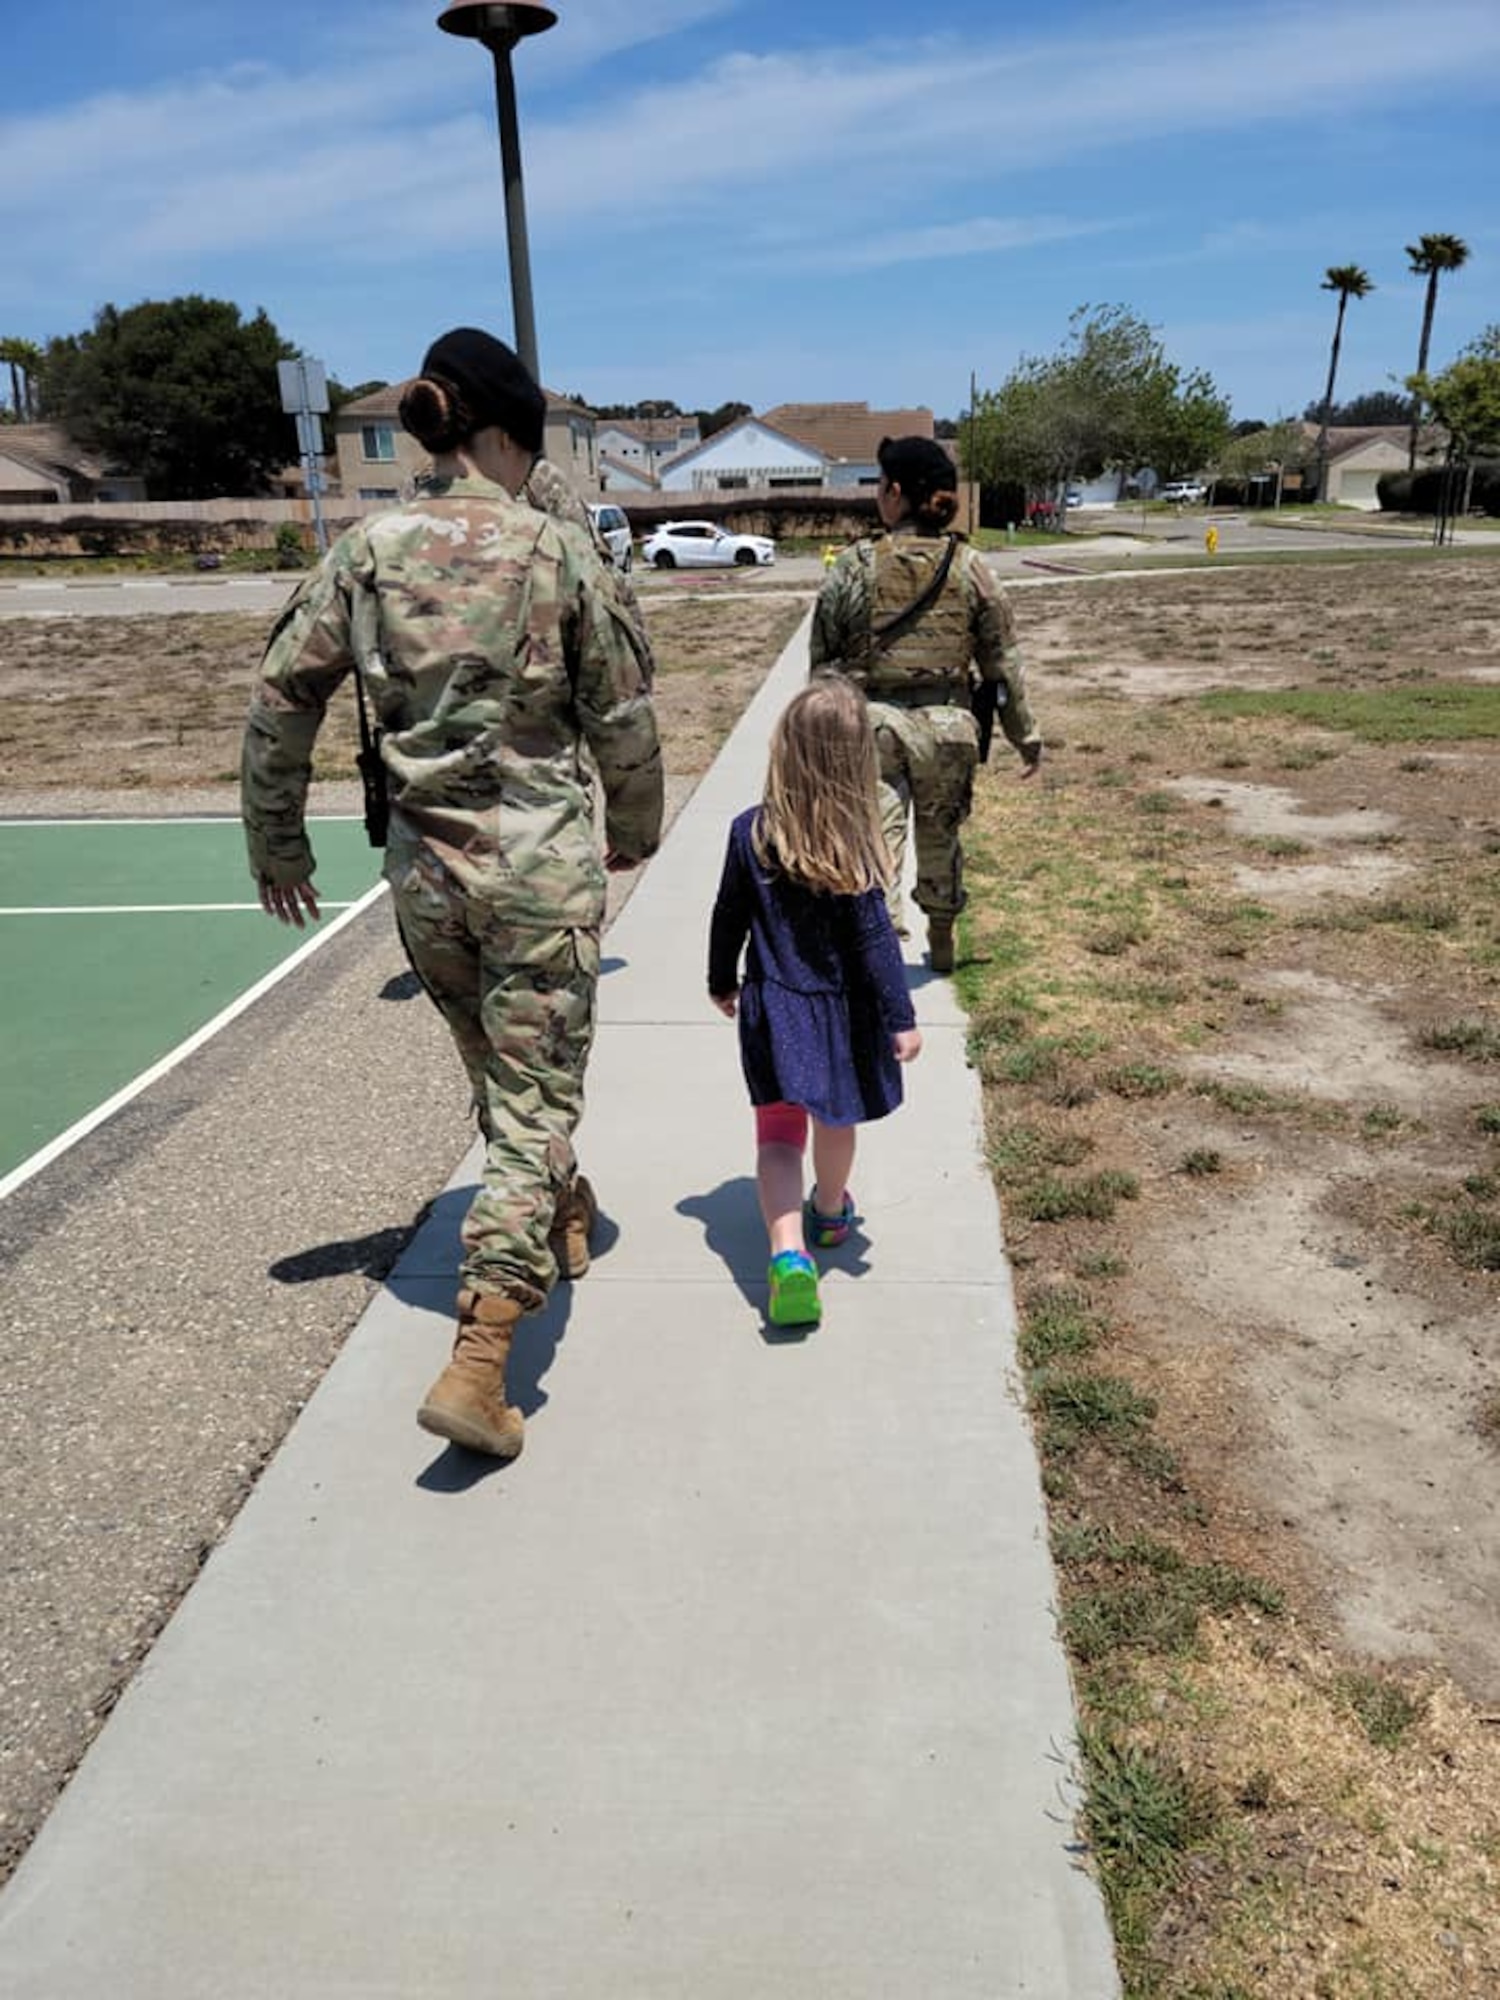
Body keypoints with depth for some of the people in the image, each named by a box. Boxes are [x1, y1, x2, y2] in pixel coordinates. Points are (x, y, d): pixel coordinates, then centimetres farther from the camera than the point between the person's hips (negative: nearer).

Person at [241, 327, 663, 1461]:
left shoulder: (367, 553, 0)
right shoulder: (556, 553, -7)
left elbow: (280, 700, 1)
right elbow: (624, 720, -3)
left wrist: (277, 844, 13)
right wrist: (635, 833, 14)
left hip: (425, 869, 4)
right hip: (545, 866, -4)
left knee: (499, 1075, 24)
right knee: (539, 1094, 2)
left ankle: (562, 1218, 48)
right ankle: (478, 1364, -4)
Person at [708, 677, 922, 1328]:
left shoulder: (750, 831, -8)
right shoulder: (855, 842, -17)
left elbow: (729, 916, 2)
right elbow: (874, 939, -16)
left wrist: (721, 982, 18)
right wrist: (901, 1018, -9)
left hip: (771, 1007, 1)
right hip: (841, 1009, -1)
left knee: (778, 1130, 3)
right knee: (835, 1116, 22)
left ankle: (788, 1251, -17)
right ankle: (829, 1212, 47)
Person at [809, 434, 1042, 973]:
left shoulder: (853, 566, -6)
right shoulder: (971, 568, -1)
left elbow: (822, 658, 1)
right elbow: (1003, 661, 4)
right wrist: (1025, 735, 13)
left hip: (871, 723, -2)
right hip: (947, 724, 3)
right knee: (941, 835, 20)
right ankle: (941, 942, 38)